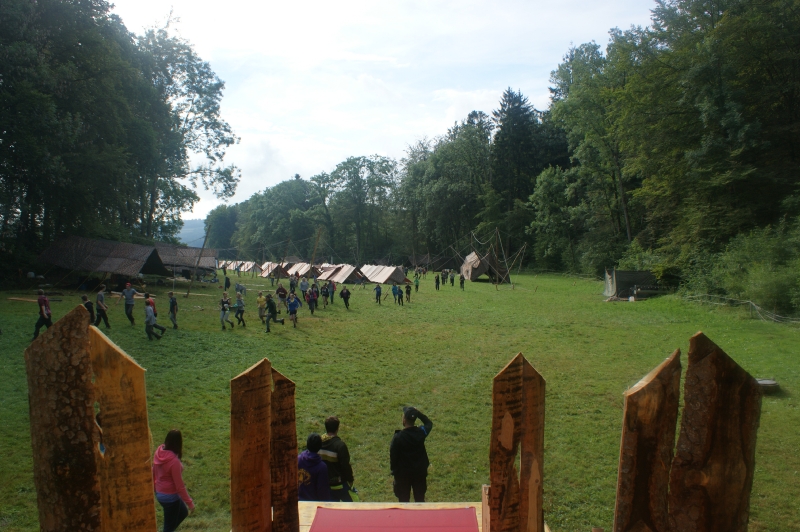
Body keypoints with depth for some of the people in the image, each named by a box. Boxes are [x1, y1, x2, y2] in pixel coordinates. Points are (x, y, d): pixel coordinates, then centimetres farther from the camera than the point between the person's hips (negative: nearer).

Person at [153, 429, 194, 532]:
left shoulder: (159, 452, -8)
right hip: (170, 496, -8)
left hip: (159, 493, 8)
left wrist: (154, 487, 25)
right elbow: (179, 486, -23)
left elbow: (154, 472, 8)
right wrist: (190, 503, -12)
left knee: (183, 512, 26)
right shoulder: (174, 461, -30)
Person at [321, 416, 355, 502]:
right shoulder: (340, 445, -22)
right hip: (339, 483, -6)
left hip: (325, 482, 6)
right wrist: (350, 479, -6)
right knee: (348, 504, 13)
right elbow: (345, 465, -20)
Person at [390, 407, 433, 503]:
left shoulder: (398, 437, -23)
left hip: (403, 473, -3)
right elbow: (429, 423, 9)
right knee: (420, 498, 18)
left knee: (403, 500, 14)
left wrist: (394, 470, 4)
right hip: (420, 471, 3)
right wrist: (417, 413, -2)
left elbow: (393, 456, -13)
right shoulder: (421, 432, -15)